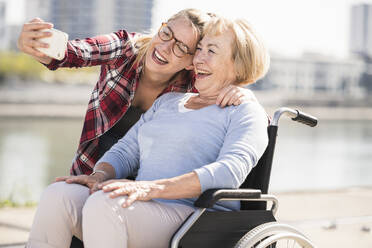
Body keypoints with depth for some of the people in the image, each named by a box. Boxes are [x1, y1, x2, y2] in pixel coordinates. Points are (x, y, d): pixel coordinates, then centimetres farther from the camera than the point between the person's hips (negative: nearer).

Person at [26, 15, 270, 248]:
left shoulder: (246, 112, 5)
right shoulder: (168, 101, 29)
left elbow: (230, 170, -13)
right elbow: (125, 151, 24)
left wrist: (153, 188, -25)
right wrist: (97, 176, -2)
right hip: (144, 210, 6)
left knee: (103, 204, -34)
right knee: (58, 195, -21)